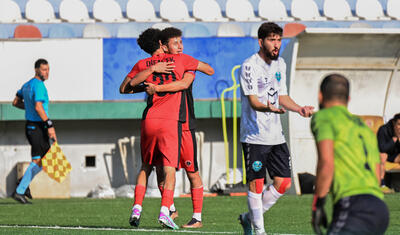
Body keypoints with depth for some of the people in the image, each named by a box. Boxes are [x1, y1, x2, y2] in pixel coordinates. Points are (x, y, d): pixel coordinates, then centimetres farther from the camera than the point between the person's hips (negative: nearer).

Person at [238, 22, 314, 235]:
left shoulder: (280, 64, 12)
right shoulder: (249, 66, -12)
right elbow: (253, 101, -19)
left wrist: (299, 109, 2)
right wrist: (268, 108, -40)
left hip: (276, 135, 7)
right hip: (254, 135, -7)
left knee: (283, 183, 3)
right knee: (256, 184, -6)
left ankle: (249, 217, 19)